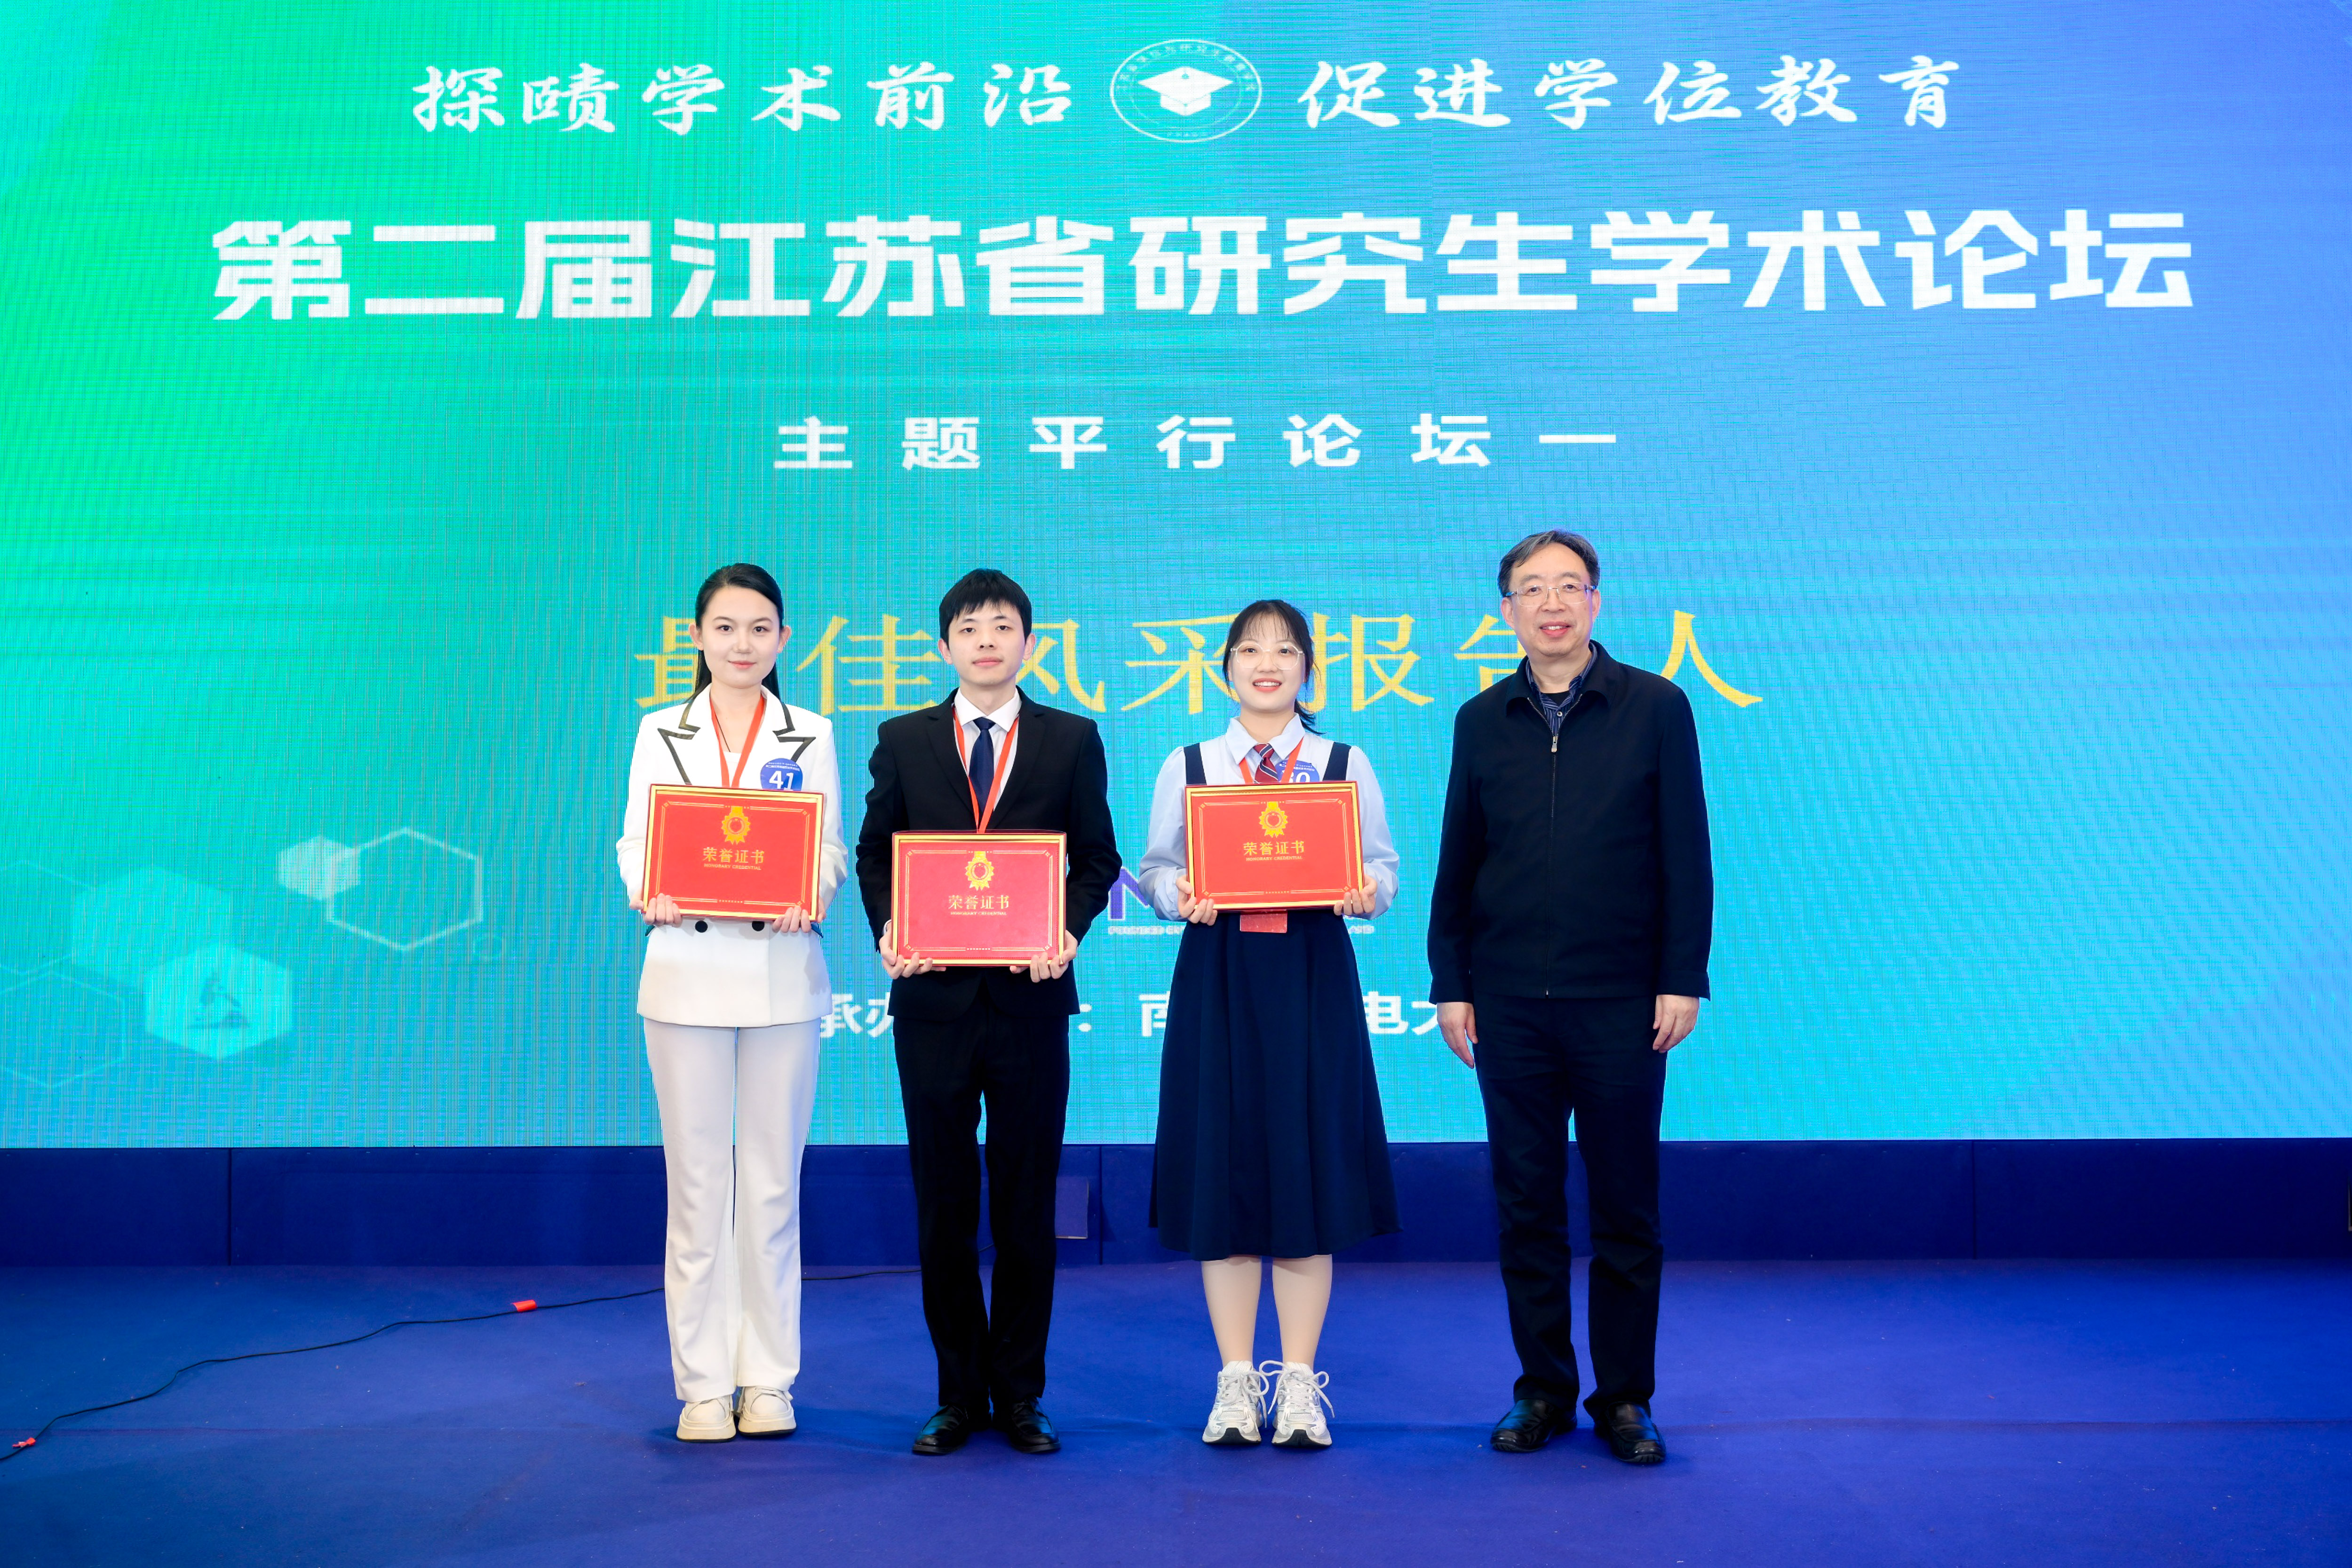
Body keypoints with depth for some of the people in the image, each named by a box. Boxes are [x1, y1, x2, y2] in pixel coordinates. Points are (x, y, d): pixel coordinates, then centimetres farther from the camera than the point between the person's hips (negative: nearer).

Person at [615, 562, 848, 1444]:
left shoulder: (810, 737, 9)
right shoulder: (661, 734, 10)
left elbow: (831, 848, 4)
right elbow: (636, 841, 4)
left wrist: (807, 897, -18)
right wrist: (650, 897, -18)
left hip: (783, 976, 0)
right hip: (687, 972, 0)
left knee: (773, 1180, 4)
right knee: (697, 1180, 2)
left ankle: (769, 1378, 14)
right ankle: (704, 1382, 12)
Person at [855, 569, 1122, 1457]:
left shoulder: (1071, 741, 6)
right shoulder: (903, 741, 9)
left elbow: (1098, 859, 6)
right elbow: (874, 854, 9)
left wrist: (1068, 930, -12)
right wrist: (888, 930, -9)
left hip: (1029, 996, -1)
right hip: (933, 997, 1)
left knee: (1026, 1205, 5)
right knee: (943, 1205, 7)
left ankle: (1019, 1396, 16)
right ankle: (959, 1396, 18)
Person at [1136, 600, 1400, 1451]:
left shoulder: (1346, 765, 8)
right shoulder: (1187, 766, 9)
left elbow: (1382, 867, 6)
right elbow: (1155, 867, 7)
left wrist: (1366, 891, -16)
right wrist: (1179, 893, -14)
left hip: (1314, 975, 0)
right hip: (1217, 975, 0)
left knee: (1309, 1166, 0)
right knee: (1221, 1167, 1)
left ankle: (1300, 1382, 11)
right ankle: (1236, 1379, 13)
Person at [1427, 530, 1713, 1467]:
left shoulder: (1655, 709, 1)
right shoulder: (1481, 721, 8)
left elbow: (1686, 855, 0)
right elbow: (1457, 861, 10)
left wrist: (1683, 979, -5)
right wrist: (1450, 983, 5)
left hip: (1622, 1002, -2)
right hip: (1511, 1003, 2)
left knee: (1625, 1207, 5)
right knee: (1526, 1204, 8)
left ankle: (1624, 1398, 17)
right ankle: (1543, 1390, 20)